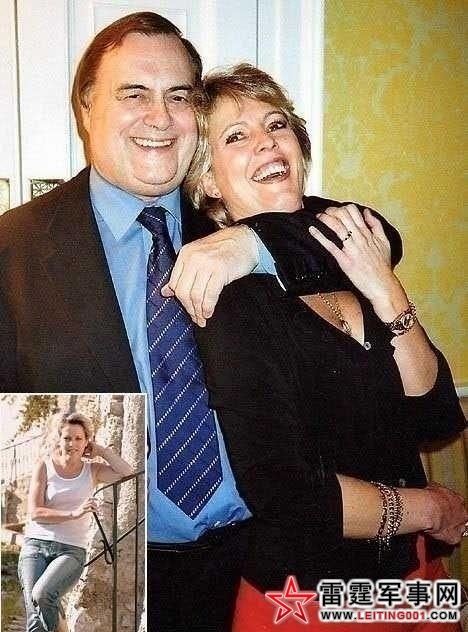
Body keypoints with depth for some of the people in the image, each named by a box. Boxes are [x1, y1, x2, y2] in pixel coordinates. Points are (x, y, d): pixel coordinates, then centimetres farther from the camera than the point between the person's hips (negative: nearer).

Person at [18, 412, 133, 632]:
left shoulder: (93, 470, 8)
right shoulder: (44, 467, 4)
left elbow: (129, 475, -7)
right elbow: (35, 513, -4)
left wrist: (102, 452, -1)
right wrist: (74, 513, -14)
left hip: (71, 550, 0)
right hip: (35, 545, 0)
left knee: (42, 595, -28)